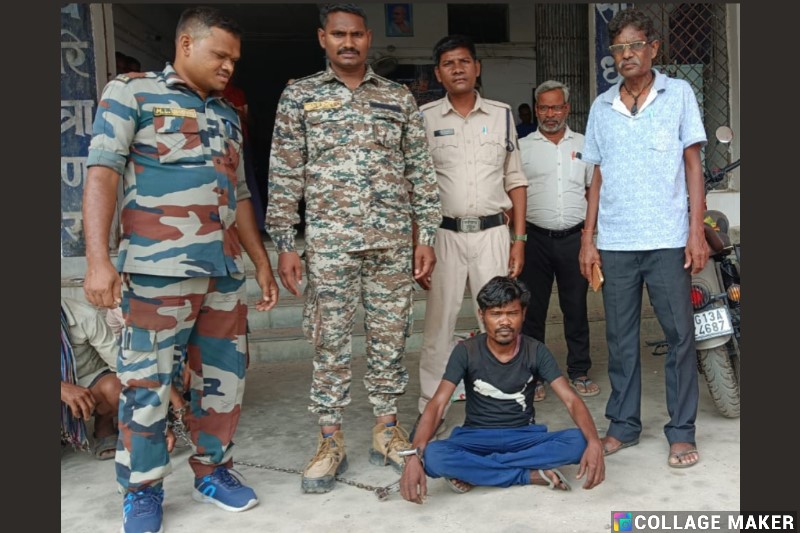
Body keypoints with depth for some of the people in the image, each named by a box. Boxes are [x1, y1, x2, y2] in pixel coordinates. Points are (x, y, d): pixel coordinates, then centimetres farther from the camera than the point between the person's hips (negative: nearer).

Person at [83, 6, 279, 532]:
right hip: (158, 269, -5)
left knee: (225, 377, 10)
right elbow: (102, 173, -7)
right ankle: (143, 489, 18)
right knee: (147, 382, 1)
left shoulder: (228, 116, 20)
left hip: (225, 272, 6)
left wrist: (263, 265, 18)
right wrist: (98, 258, -18)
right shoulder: (131, 92, 3)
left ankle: (212, 470, 27)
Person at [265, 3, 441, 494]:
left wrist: (426, 236, 2)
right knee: (331, 343, 3)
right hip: (328, 243, -1)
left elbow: (422, 173, 9)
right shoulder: (299, 96, 6)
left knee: (390, 339, 8)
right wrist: (285, 244, -3)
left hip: (394, 242, 2)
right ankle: (331, 442, 16)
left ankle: (387, 430, 23)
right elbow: (285, 177, 3)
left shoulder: (400, 98, 9)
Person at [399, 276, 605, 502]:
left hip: (525, 436, 2)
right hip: (477, 437, -1)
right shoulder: (466, 351, -11)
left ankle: (472, 472, -23)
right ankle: (533, 475, -23)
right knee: (432, 457, -33)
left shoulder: (536, 351, -6)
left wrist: (594, 442, -34)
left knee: (579, 442, -28)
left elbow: (571, 400, -13)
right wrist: (414, 456, -36)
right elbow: (436, 405, -19)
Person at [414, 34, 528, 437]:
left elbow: (515, 181, 10)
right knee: (438, 325, 3)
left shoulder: (502, 115, 9)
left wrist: (519, 240, 4)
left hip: (492, 233, 1)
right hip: (443, 233, -1)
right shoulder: (424, 118, 4)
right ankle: (430, 411, 15)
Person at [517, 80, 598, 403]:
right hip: (536, 239, -1)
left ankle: (579, 373, 20)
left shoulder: (583, 145, 11)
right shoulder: (522, 147, 6)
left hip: (574, 237, 1)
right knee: (532, 309, 4)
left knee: (576, 308, 7)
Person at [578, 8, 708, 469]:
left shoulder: (679, 94, 5)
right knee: (620, 337, 8)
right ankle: (624, 424, 20)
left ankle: (682, 431, 12)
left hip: (668, 239, -2)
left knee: (680, 334, 1)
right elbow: (599, 176, 13)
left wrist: (697, 231, -5)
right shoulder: (601, 107, 12)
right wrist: (588, 238, 7)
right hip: (614, 241, 3)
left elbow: (693, 163, 3)